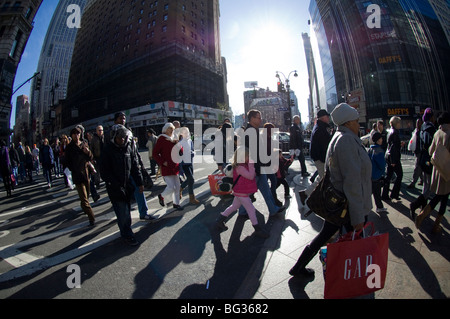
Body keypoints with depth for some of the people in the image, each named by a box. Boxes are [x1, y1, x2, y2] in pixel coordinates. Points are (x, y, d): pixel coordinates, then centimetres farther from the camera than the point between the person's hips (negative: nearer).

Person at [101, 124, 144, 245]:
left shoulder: (128, 148, 5)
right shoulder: (107, 150, -10)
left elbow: (135, 166, 9)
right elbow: (104, 172, -10)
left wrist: (140, 183, 4)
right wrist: (117, 186, -17)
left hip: (128, 186, 5)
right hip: (115, 188, -5)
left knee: (127, 210, 14)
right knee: (123, 213, -3)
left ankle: (126, 230, 31)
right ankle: (127, 235, 13)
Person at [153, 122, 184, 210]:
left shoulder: (174, 139, 12)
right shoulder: (161, 139, -7)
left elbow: (180, 152, 11)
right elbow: (155, 153, -9)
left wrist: (177, 143, -5)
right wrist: (163, 162, -16)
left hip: (175, 166, 7)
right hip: (166, 167, -7)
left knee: (177, 186, 10)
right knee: (171, 187, -9)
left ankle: (176, 203, 25)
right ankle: (161, 196, 21)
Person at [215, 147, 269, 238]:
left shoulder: (244, 165, 7)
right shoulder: (239, 167, -25)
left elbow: (253, 175, 11)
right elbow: (250, 176, -30)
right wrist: (251, 164, -27)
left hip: (240, 192, 10)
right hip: (241, 193, -10)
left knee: (234, 206, 21)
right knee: (251, 209, -1)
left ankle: (220, 220, 31)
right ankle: (257, 229, 12)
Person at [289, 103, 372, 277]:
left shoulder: (338, 137, 14)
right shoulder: (347, 140, -19)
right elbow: (352, 180, -24)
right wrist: (358, 216, -23)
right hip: (349, 205, -10)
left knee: (325, 235, 19)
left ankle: (298, 267, 31)